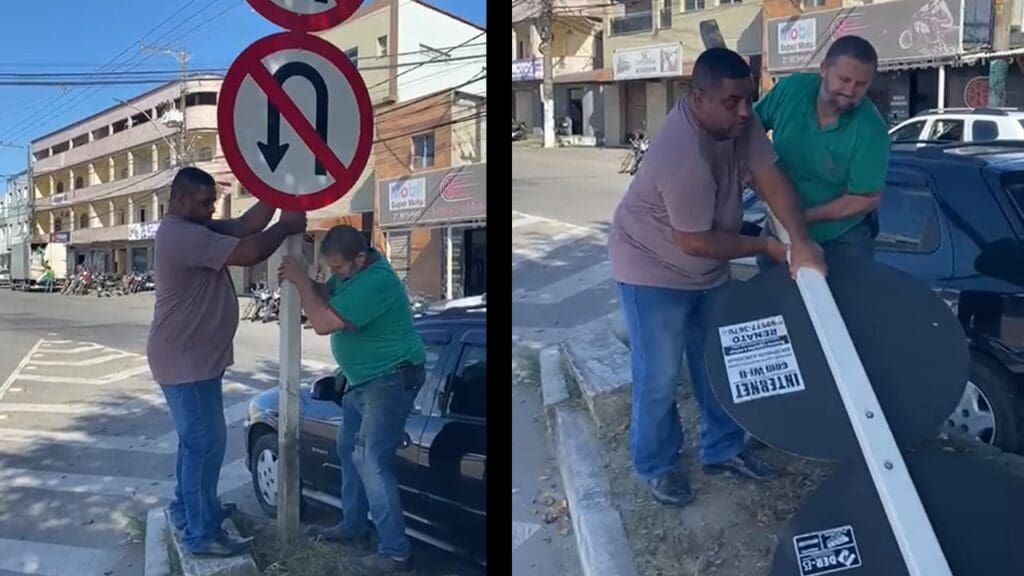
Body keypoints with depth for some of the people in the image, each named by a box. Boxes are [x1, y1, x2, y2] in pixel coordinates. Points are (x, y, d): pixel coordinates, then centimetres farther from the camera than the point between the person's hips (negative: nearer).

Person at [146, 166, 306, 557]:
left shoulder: (193, 231, 12)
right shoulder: (183, 235, -22)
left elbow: (243, 227, 5)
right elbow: (249, 252, -27)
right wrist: (285, 227, -13)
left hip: (194, 358, 11)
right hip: (186, 361, -11)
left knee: (196, 437, 22)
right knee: (205, 442, -6)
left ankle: (186, 508, 37)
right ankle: (201, 534, 2)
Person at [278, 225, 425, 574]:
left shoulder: (375, 282, -30)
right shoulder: (351, 271, 2)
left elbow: (323, 323, -30)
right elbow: (324, 297, 13)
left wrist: (301, 281, -19)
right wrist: (303, 282, -8)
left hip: (391, 380, -11)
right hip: (363, 379, 11)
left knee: (371, 462, -14)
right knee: (348, 450, 18)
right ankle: (353, 527, 33)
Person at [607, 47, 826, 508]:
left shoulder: (737, 120, -11)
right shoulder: (684, 156, -35)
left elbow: (771, 179, -14)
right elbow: (696, 242, -29)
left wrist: (800, 240, -30)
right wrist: (768, 247, -17)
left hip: (707, 269, 8)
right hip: (655, 268, -8)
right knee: (659, 377, 1)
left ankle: (722, 450, 34)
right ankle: (656, 466, 22)